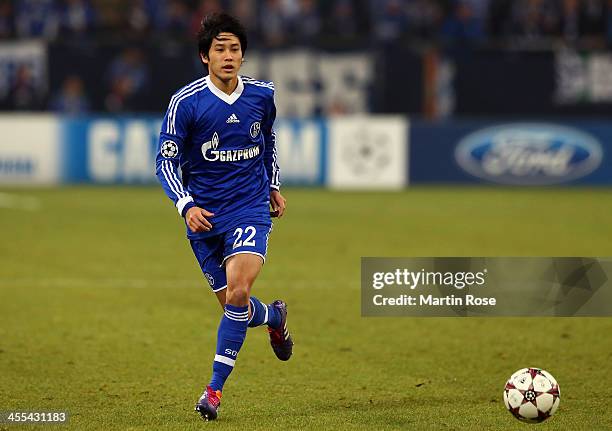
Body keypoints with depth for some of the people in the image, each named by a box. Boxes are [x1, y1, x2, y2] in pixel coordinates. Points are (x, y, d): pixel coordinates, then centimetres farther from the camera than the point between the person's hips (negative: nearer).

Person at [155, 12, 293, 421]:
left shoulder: (261, 95, 0)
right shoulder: (186, 102, -10)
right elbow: (166, 160, -6)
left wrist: (273, 185, 23)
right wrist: (186, 205, -19)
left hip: (251, 209, 0)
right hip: (205, 215, 0)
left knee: (237, 291, -20)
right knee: (234, 304, 5)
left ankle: (215, 390, -12)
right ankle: (275, 317, 42)